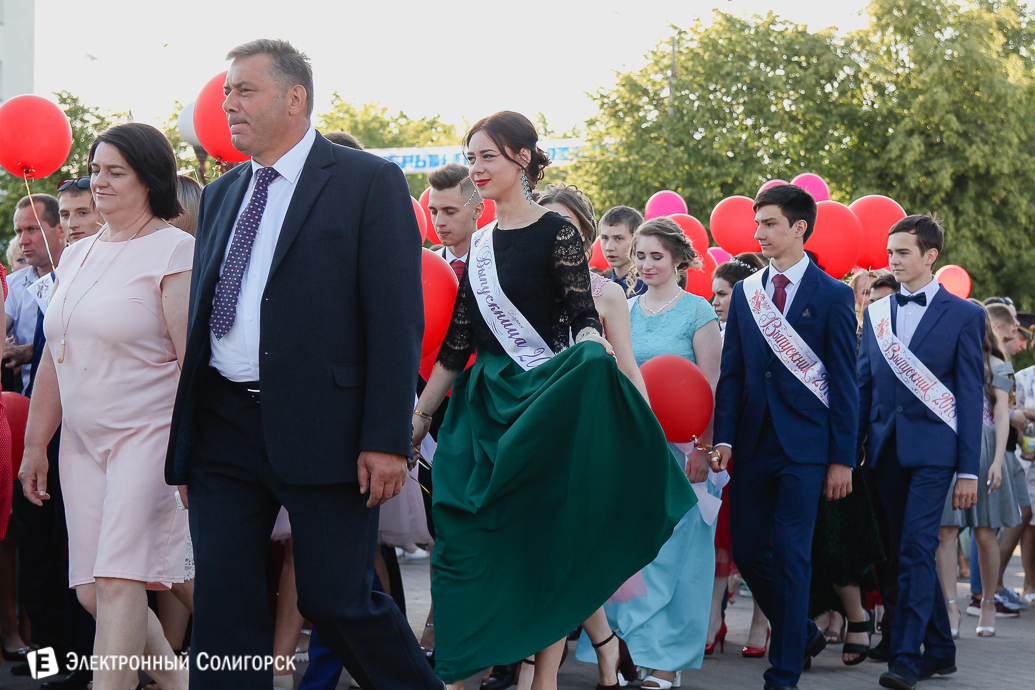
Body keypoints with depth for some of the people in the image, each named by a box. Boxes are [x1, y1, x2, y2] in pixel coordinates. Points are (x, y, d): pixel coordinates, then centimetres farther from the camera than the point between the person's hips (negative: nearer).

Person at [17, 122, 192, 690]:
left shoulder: (174, 251, -7)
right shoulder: (78, 256, 15)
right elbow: (54, 359, 19)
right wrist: (35, 445, 19)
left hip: (147, 436, -7)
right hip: (83, 444, 7)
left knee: (119, 583, -11)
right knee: (92, 591, 5)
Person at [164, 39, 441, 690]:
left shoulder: (369, 181, -3)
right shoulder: (221, 195, 17)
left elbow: (396, 316, -9)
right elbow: (201, 317, 18)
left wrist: (386, 439, -16)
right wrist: (184, 446, 14)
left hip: (320, 428, -6)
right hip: (222, 428, 6)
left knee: (337, 600, 0)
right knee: (223, 610, 5)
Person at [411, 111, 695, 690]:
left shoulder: (556, 233, -6)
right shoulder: (481, 243, 10)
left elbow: (584, 318, -10)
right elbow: (457, 342, 11)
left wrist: (591, 350, -33)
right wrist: (420, 415, 10)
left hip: (543, 403, -5)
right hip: (484, 405, 6)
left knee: (545, 534, -1)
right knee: (469, 534, 1)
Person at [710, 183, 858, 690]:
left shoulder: (833, 295, -1)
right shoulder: (745, 293, 10)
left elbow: (844, 383, -2)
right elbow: (731, 373, 9)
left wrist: (842, 458, -7)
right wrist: (724, 438, -3)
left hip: (805, 446, -4)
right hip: (753, 441, 5)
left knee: (790, 554, -5)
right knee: (746, 548, 5)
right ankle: (802, 633, 28)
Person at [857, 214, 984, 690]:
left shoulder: (964, 315, 0)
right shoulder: (876, 313, 13)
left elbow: (970, 396, -2)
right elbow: (864, 387, 14)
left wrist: (968, 470, -6)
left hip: (932, 447, -5)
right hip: (886, 448, 5)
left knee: (916, 549, -13)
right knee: (912, 552, 9)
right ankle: (940, 650, 20)